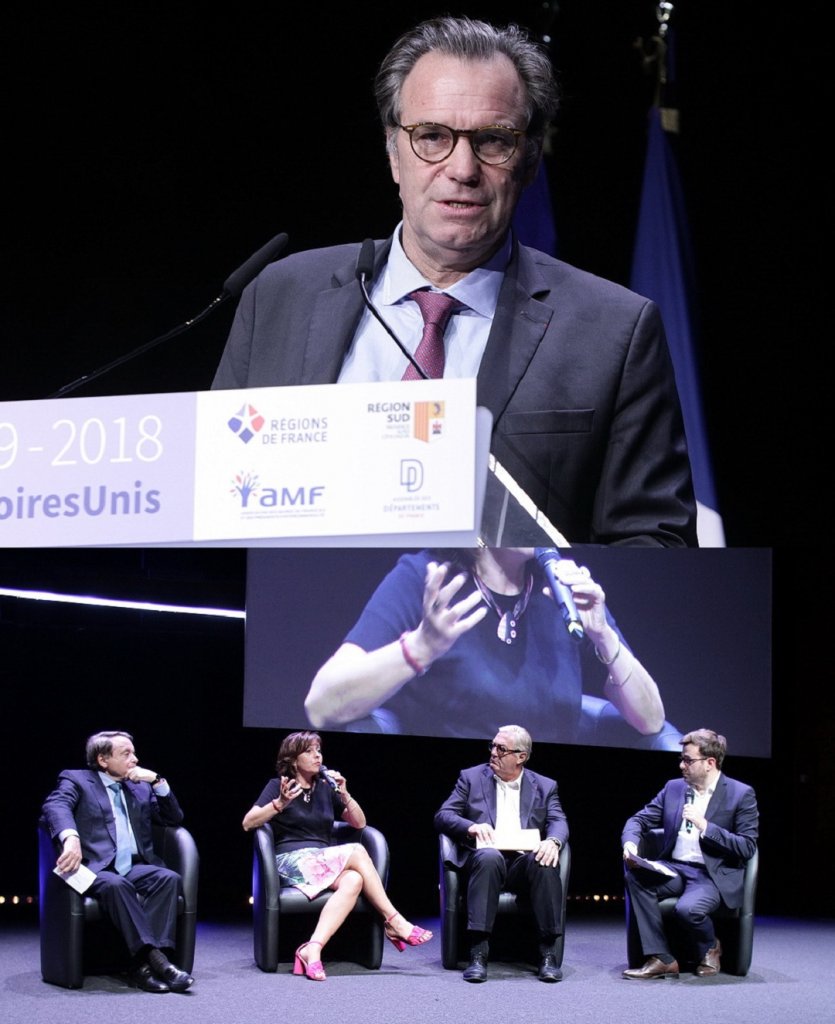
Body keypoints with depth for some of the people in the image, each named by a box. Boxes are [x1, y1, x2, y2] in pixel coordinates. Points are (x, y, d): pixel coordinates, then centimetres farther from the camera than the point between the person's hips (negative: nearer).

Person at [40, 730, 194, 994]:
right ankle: (156, 959, -42)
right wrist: (71, 838, -35)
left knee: (170, 878, -27)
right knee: (116, 885, -38)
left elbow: (174, 818, 24)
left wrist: (158, 782, 8)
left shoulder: (141, 787, 25)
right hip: (97, 867, -4)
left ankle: (143, 962, -36)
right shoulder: (76, 779, 8)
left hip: (135, 867, 5)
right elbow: (56, 805, -13)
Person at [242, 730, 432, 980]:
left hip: (325, 862, 5)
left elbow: (359, 823, 16)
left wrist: (344, 795, 0)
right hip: (293, 861, -5)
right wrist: (280, 803, -18)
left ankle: (312, 950, -45)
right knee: (357, 852, -26)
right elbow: (248, 823, -5)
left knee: (353, 881, -32)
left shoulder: (326, 787, 19)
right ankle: (394, 922, -23)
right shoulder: (277, 786, 5)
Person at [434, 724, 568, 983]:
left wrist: (553, 841, -20)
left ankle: (548, 953, -29)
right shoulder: (471, 777, 16)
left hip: (525, 861, 1)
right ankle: (478, 953, -40)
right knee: (489, 857, -38)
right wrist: (472, 827, -13)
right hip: (486, 858, -1)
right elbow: (443, 816, 8)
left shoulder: (544, 786, 18)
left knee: (544, 861, -34)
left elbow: (558, 821, 4)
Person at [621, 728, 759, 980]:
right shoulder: (674, 788, 12)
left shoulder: (741, 794, -3)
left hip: (714, 876, -5)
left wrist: (705, 826, -18)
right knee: (635, 875, -27)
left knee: (687, 909, -35)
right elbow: (639, 819, 12)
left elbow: (747, 848, -9)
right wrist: (630, 842, -12)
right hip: (675, 870, 5)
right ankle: (661, 959, -22)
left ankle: (710, 949, 3)